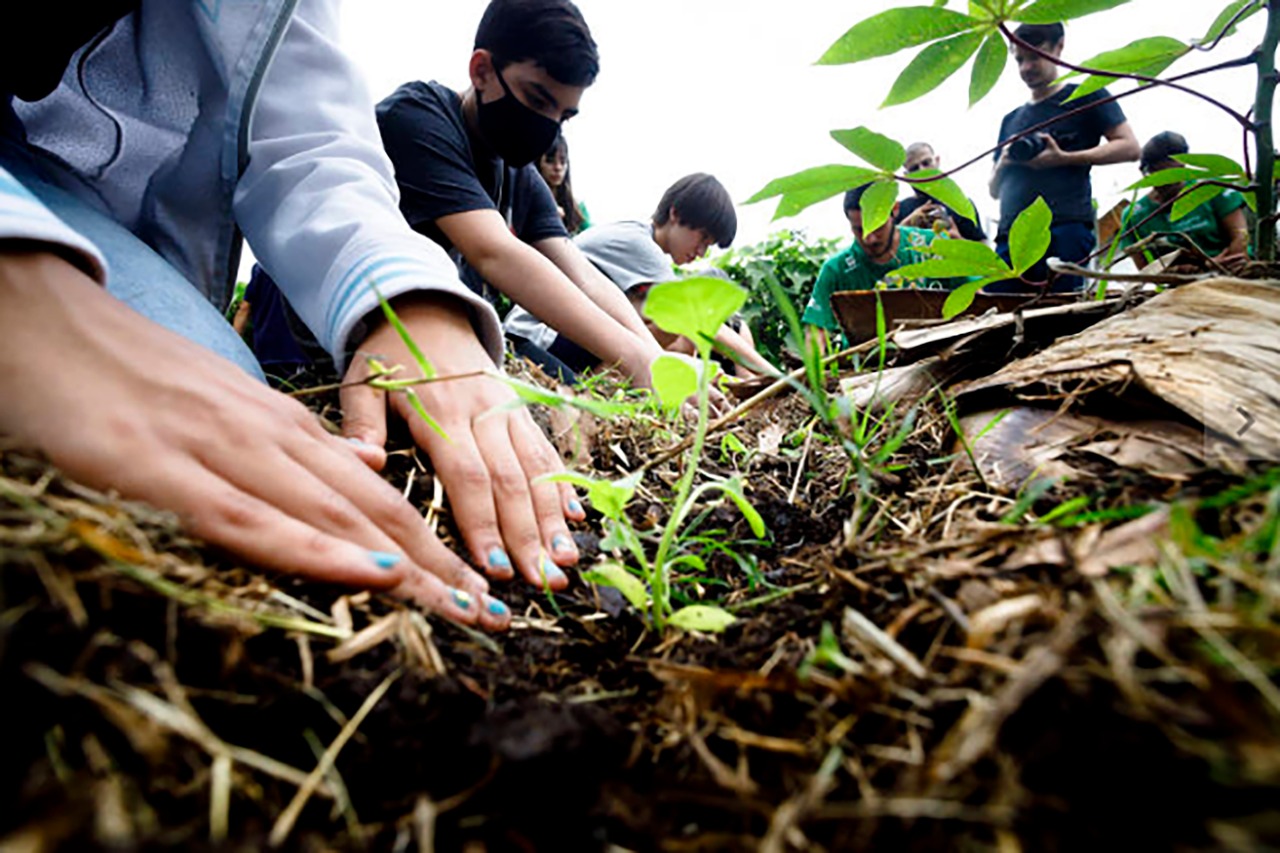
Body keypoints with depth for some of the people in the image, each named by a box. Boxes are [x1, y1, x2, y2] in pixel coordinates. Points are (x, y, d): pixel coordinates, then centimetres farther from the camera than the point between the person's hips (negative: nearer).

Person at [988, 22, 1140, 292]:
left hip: (1066, 231, -5)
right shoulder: (1012, 120, 28)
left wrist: (1063, 158, -8)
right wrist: (1002, 165, 5)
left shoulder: (1085, 96, 13)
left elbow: (1129, 147, 3)